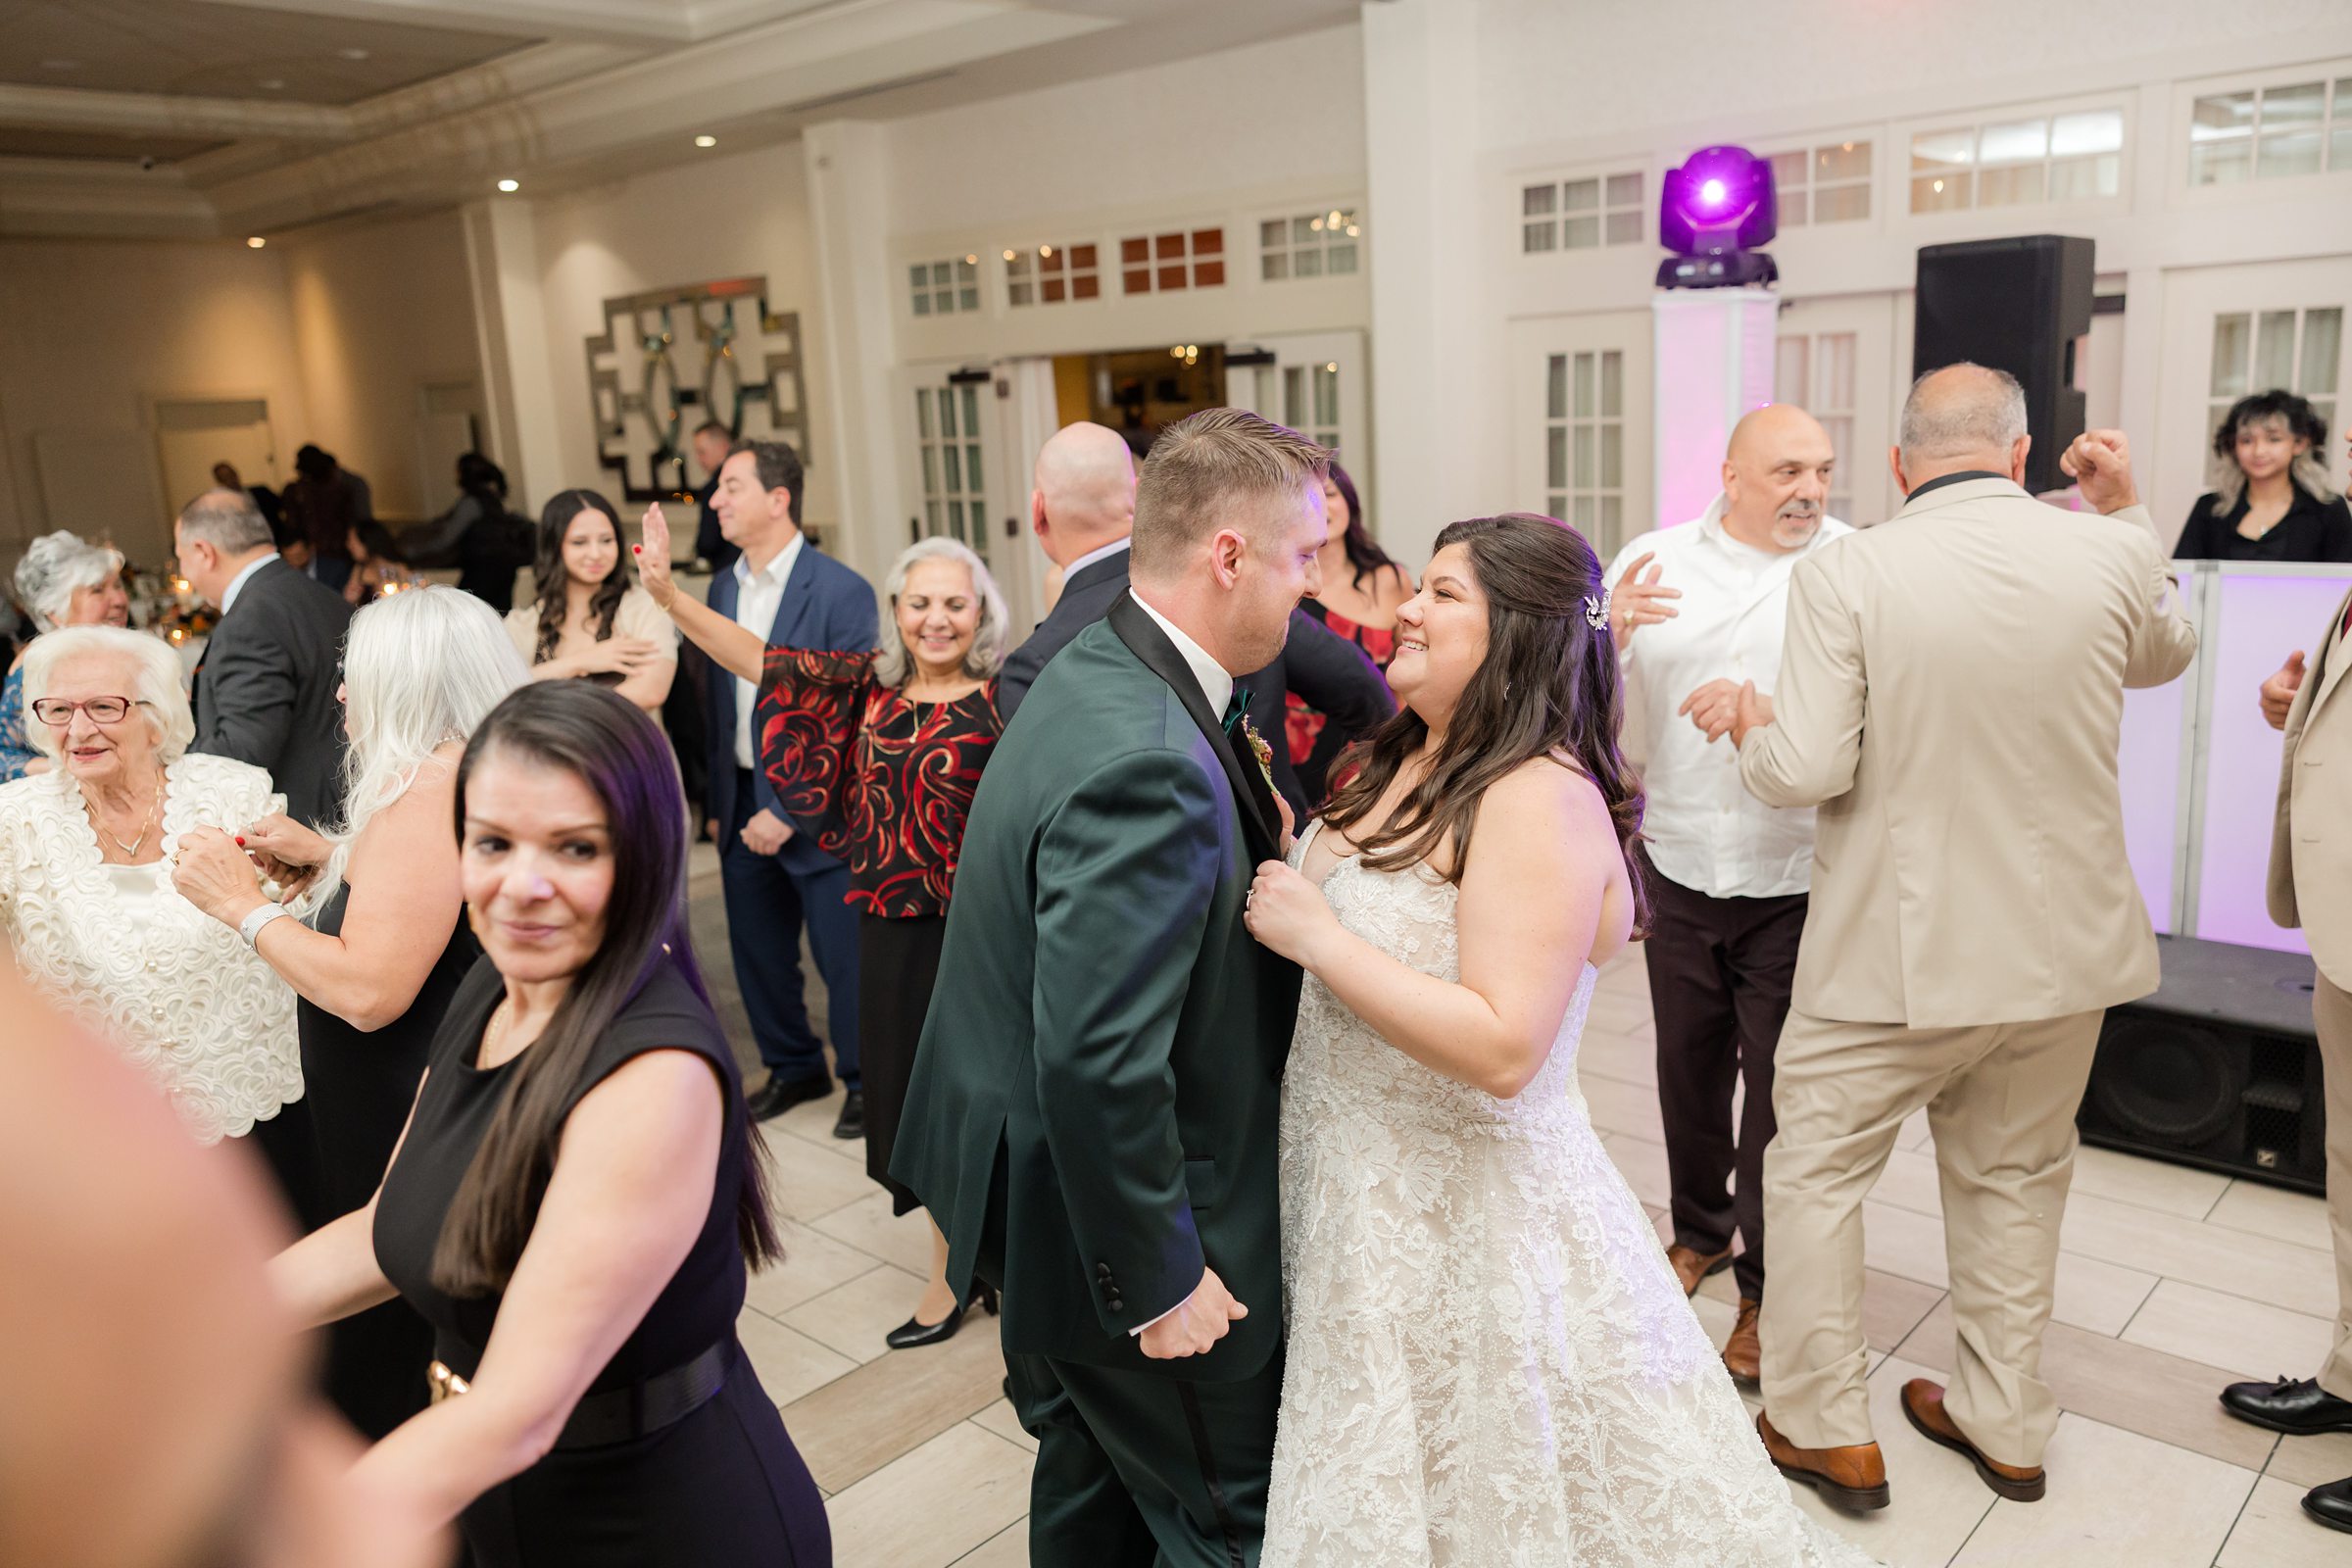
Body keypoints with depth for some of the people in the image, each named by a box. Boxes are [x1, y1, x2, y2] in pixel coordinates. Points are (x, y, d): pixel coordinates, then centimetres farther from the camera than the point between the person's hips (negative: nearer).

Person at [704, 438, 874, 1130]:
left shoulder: (841, 592, -13)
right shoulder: (723, 588, 8)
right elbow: (720, 703, 14)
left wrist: (789, 811, -17)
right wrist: (719, 802, 10)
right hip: (744, 804, 6)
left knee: (843, 957, 3)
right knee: (758, 951, 15)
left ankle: (865, 1080, 23)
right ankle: (793, 1066, 36)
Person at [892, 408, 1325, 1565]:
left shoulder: (1096, 671, 1)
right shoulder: (1148, 764, -31)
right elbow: (1098, 1064, -32)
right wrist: (1160, 1277, -20)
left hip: (1045, 1194, 9)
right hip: (1110, 1247, -9)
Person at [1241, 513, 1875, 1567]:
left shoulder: (1541, 799, -23)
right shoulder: (1403, 765, 4)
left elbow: (1502, 1050, -30)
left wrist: (1314, 934, -26)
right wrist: (1282, 878, -2)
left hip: (1464, 1219, -8)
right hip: (1357, 1193, 8)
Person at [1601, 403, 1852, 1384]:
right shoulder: (1653, 561, 4)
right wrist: (1608, 632, -18)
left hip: (1796, 880, -3)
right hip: (1680, 865, 4)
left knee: (1778, 1088, 6)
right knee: (1687, 1066, 19)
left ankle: (1766, 1287, 25)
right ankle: (1701, 1230, 42)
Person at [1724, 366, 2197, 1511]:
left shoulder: (1842, 575, -17)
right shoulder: (2110, 556, -5)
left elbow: (1806, 771, -19)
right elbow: (2167, 652, 18)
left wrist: (1749, 727, 2)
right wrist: (2128, 513, 22)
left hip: (1898, 950, -4)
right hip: (2066, 945, 5)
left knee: (1817, 1167, 13)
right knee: (2016, 1177, 21)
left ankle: (1826, 1429, 23)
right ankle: (2005, 1424, 38)